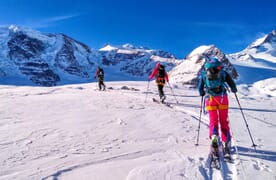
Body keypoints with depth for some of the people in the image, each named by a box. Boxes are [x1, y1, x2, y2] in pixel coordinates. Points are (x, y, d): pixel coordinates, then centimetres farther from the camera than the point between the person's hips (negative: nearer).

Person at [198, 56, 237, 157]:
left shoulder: (204, 74, 8)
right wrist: (234, 90, 27)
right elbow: (232, 84, 5)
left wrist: (202, 94, 29)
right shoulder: (223, 73, 6)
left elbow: (200, 89, 8)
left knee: (213, 120, 6)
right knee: (224, 121, 11)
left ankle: (214, 136, -22)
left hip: (210, 99, 0)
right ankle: (226, 141, 4)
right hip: (222, 98, 0)